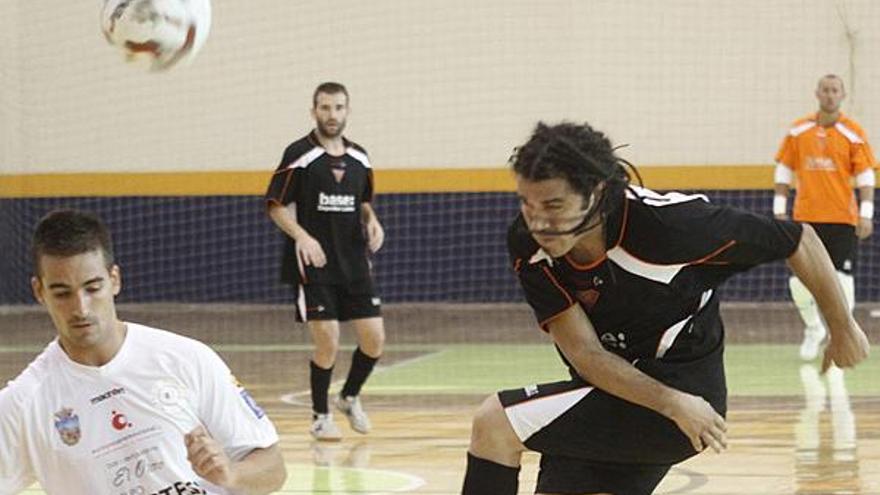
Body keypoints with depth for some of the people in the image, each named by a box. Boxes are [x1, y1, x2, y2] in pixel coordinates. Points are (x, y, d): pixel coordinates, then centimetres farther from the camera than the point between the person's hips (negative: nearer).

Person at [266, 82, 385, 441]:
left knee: (374, 339, 2)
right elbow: (276, 205, -6)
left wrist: (372, 221, 1)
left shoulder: (359, 157, 9)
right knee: (327, 343, -9)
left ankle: (350, 397, 28)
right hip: (314, 265, -5)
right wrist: (301, 236, -21)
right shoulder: (300, 154, -7)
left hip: (354, 263, 5)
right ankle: (320, 416, 11)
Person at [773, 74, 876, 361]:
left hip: (842, 219, -2)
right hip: (805, 217, 2)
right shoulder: (798, 132, 5)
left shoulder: (853, 133, 0)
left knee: (842, 279, -7)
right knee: (799, 280, -2)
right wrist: (780, 210, 5)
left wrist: (866, 214, -8)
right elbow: (784, 172, 10)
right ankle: (813, 330, 22)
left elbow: (865, 176, 0)